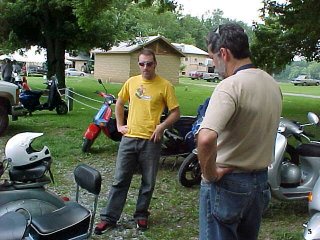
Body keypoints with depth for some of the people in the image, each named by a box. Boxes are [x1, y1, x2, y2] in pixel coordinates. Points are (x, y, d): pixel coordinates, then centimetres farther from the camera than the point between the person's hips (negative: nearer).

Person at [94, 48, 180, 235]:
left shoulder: (165, 85, -6)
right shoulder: (131, 82, 7)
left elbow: (176, 112, -4)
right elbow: (120, 103, 21)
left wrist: (162, 126, -17)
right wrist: (119, 125, 13)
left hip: (151, 141, -3)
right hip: (129, 138, 3)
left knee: (148, 183, 11)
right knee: (120, 180, 8)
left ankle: (141, 215, 29)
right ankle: (110, 217, 16)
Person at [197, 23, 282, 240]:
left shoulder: (230, 86, -23)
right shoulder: (273, 85, 4)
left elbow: (206, 139, -38)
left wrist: (210, 174, -22)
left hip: (227, 183, -8)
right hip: (261, 181, 8)